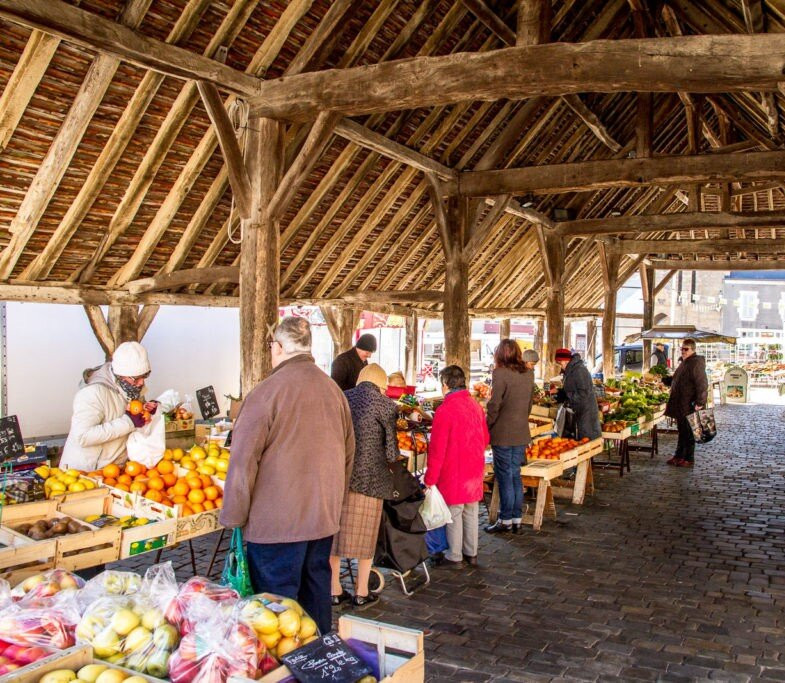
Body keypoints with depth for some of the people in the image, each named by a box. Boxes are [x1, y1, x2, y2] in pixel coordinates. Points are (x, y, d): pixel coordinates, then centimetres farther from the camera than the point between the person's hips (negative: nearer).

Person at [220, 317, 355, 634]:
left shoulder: (267, 391, -15)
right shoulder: (333, 390, 5)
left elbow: (243, 462, -14)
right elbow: (348, 454, 14)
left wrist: (233, 518, -5)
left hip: (277, 521, -7)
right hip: (324, 516, 7)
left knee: (277, 598, 3)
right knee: (316, 587, 18)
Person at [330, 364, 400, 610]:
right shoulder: (384, 404, -6)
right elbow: (391, 451, -6)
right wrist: (395, 457, 15)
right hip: (368, 478, -4)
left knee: (335, 532, 15)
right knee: (365, 536, 11)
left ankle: (335, 591, 24)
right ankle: (361, 593, 22)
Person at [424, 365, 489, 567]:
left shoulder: (445, 410, -19)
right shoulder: (475, 405, 3)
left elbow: (437, 449, -18)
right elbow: (485, 438, 14)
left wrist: (430, 479, -11)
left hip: (453, 472, -6)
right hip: (475, 470, 6)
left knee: (454, 512, 5)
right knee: (471, 511, 15)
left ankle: (454, 557, 14)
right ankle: (471, 553, 26)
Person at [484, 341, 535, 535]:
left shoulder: (500, 373, -14)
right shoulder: (528, 374, 7)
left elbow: (494, 405, -14)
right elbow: (530, 403, 14)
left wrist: (487, 428, -3)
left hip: (503, 434, -6)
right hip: (522, 433, 6)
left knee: (504, 477, 2)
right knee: (515, 475, 14)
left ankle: (505, 521, 9)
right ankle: (517, 519, 19)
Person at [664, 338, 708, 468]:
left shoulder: (696, 363, -16)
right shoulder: (684, 363, 16)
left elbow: (702, 384, -22)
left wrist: (699, 402, -25)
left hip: (689, 406, -9)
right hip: (680, 406, 9)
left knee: (688, 433, -1)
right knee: (682, 430, 16)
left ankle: (689, 459, 8)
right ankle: (679, 456, 25)